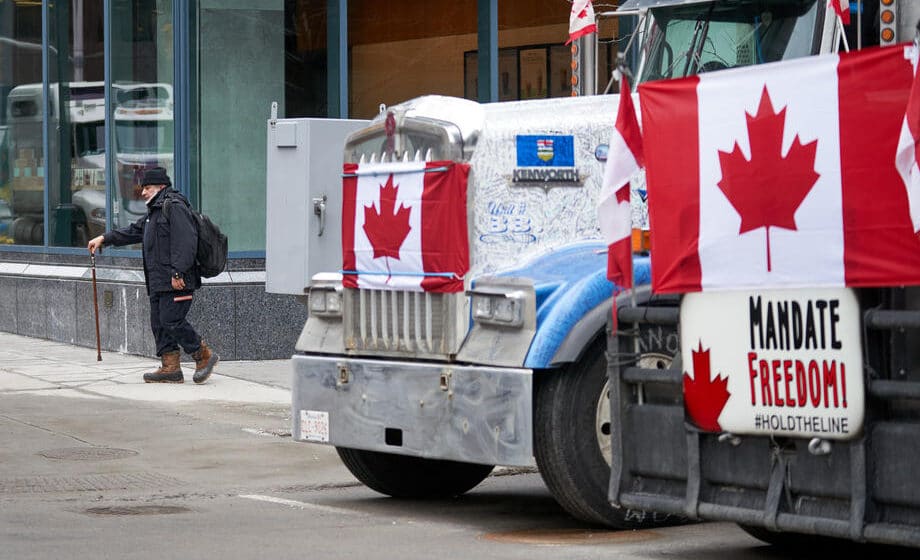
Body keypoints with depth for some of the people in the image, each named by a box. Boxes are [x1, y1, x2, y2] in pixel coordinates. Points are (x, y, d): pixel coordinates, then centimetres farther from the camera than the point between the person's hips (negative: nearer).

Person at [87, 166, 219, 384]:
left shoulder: (174, 207, -11)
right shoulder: (155, 211, 23)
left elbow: (185, 242, -21)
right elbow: (133, 231, 34)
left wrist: (178, 273, -25)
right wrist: (104, 239, 30)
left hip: (176, 282, -11)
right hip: (158, 282, 11)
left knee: (172, 321, -14)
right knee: (159, 323, 7)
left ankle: (204, 356, -2)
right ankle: (170, 368, 9)